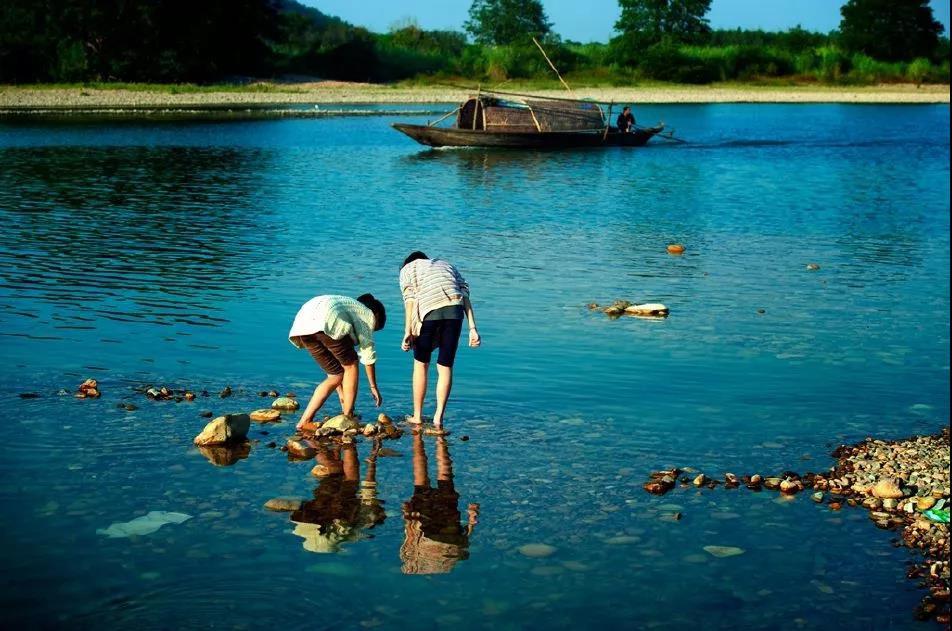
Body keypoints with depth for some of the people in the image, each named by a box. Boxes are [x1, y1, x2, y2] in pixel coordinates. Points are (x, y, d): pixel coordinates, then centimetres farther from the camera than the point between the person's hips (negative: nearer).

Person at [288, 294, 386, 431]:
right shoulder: (368, 314, 21)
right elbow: (367, 353, 17)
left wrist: (342, 394, 40)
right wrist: (373, 387, 25)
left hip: (300, 326, 8)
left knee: (336, 375, 17)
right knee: (350, 364, 12)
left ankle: (305, 420, 12)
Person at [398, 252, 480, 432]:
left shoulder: (407, 269, 24)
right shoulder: (446, 265, 33)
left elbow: (410, 299, 5)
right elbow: (465, 294, 15)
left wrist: (407, 332, -1)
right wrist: (473, 328, 7)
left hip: (427, 311, -2)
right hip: (454, 311, 2)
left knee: (421, 363, 16)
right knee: (445, 366, 11)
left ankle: (417, 416, 23)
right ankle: (439, 417, 3)